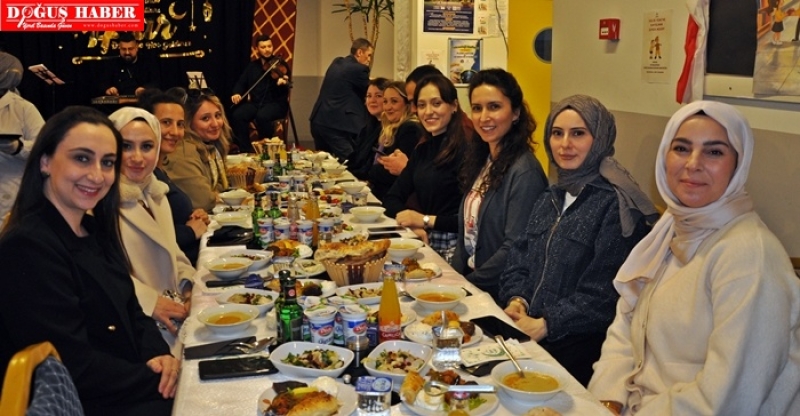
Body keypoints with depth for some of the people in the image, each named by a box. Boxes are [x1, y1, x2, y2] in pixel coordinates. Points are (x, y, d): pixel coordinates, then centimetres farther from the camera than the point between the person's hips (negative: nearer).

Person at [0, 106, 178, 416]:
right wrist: (157, 380, -14)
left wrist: (157, 354, -9)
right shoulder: (28, 248, -20)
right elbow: (76, 366, -21)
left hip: (125, 388, 8)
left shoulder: (94, 230, 7)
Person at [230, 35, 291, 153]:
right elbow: (241, 83, 16)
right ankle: (246, 150, -14)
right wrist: (237, 93, -6)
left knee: (262, 116, -36)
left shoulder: (281, 64, 2)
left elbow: (285, 90, -8)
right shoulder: (252, 66, 16)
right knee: (236, 116, -25)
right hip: (254, 103, 4)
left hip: (276, 103, -4)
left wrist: (282, 83, -32)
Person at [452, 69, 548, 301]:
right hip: (467, 280, 7)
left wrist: (469, 283, -12)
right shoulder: (481, 159, 8)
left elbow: (515, 248, -18)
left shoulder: (524, 172, -16)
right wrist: (454, 276, 1)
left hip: (498, 293, -7)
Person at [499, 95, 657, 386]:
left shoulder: (617, 205, -8)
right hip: (526, 333, 6)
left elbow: (604, 294, -13)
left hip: (581, 348, -6)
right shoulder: (549, 200, 17)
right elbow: (519, 259, 16)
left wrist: (546, 325, -15)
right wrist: (516, 300, -4)